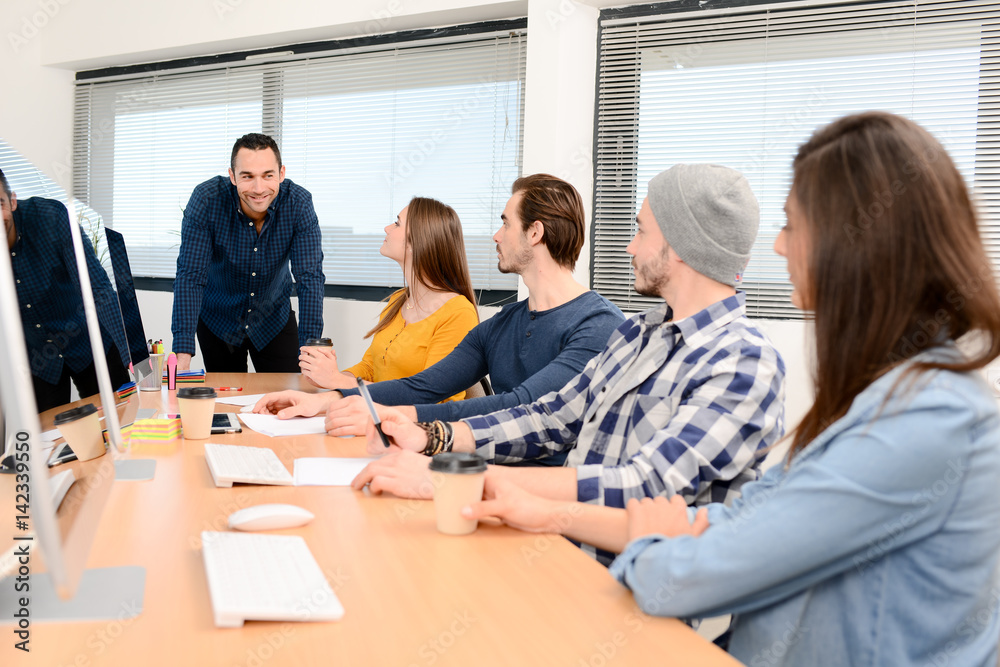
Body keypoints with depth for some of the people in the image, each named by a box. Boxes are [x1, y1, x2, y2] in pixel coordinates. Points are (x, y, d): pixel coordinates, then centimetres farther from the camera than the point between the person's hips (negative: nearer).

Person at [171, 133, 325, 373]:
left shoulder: (299, 203, -22)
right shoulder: (206, 200, -24)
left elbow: (310, 277, -23)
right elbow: (190, 276, -25)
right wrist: (183, 352, -33)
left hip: (274, 319, 1)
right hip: (218, 319, 0)